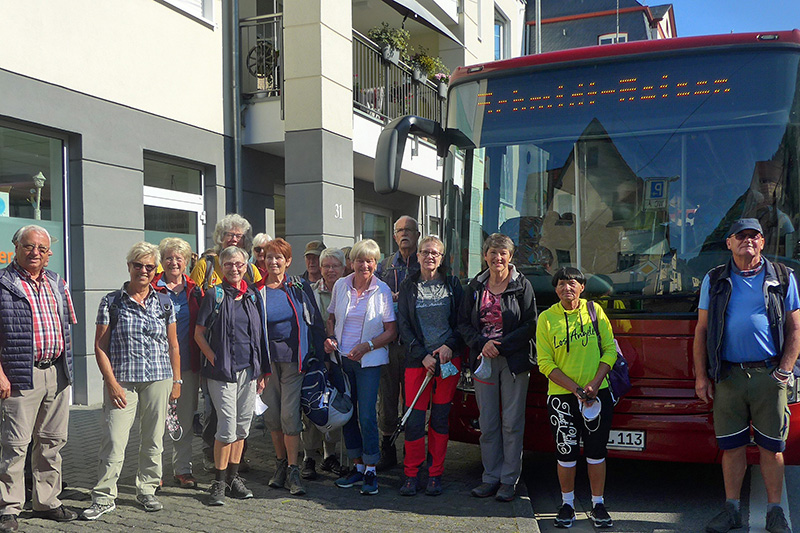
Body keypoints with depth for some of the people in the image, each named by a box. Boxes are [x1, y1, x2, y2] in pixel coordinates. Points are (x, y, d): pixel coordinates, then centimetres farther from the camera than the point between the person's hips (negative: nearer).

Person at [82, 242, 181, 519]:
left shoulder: (164, 304, 9)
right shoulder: (112, 302, 2)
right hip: (122, 381, -2)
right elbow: (100, 346, 0)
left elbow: (173, 346, 13)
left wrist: (176, 381, 9)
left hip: (158, 381, 2)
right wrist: (111, 382, -7)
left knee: (153, 439, 8)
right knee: (114, 440, -5)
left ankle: (147, 490, 23)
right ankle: (104, 497, 7)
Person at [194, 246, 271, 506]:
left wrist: (262, 370, 12)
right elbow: (199, 333, -1)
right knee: (228, 426, -7)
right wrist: (215, 360, -9)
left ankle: (233, 477, 22)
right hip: (223, 370, -4)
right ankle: (219, 482, 7)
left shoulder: (254, 295, 10)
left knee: (243, 425, 9)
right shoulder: (214, 295, -2)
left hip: (249, 370, 5)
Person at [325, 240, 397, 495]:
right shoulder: (341, 285, 4)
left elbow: (392, 331, -4)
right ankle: (357, 466, 22)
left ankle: (371, 471, 5)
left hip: (369, 360, -4)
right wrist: (331, 338, -2)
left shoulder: (382, 290, -5)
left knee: (367, 415, -7)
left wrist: (367, 346, -16)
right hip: (342, 358, 4)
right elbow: (332, 316, 17)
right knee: (346, 412, 9)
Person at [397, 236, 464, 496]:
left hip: (449, 358, 0)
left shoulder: (452, 284, 8)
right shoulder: (408, 286, 7)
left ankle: (435, 475, 14)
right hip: (418, 359, 0)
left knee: (441, 417, 4)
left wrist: (450, 345, -10)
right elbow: (403, 325, 3)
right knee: (414, 418, -4)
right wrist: (422, 355, -7)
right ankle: (411, 475, 9)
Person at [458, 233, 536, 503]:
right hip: (483, 360, 3)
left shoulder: (522, 285, -1)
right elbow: (463, 323, 9)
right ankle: (491, 477, 17)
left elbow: (531, 325, -6)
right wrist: (482, 344, -9)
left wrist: (501, 347, -13)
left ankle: (509, 480, 12)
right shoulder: (475, 286, 9)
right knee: (487, 422, 6)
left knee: (512, 422, 1)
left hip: (514, 361, -3)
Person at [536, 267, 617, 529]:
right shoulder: (547, 318, -2)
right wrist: (575, 389, -14)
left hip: (597, 394, 1)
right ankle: (567, 503, 22)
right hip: (561, 397, -1)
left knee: (597, 451, 7)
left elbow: (610, 350, 2)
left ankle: (598, 505, 20)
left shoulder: (594, 311, 2)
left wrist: (594, 385, -10)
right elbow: (545, 362, -5)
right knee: (566, 451, 5)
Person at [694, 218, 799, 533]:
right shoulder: (715, 280, 10)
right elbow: (701, 330, 10)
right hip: (728, 376, 1)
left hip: (768, 375, -1)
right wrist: (701, 376, 3)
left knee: (771, 447, 5)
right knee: (732, 446, 6)